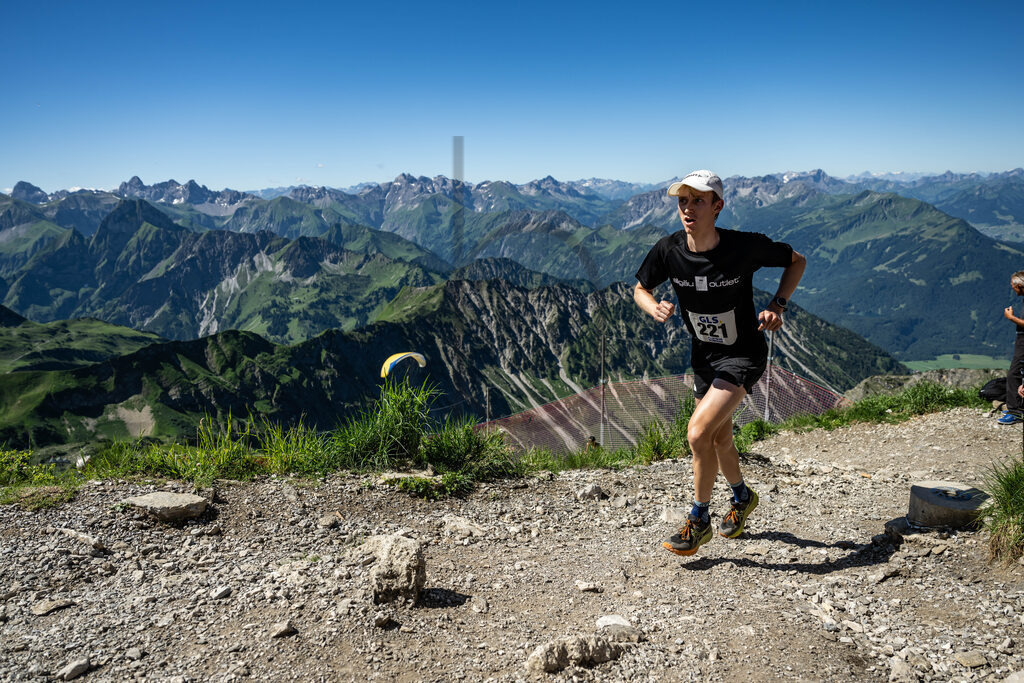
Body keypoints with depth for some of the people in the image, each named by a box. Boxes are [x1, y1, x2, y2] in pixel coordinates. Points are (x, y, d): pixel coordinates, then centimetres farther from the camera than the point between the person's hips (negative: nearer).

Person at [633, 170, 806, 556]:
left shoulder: (745, 246, -23)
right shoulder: (668, 249, -14)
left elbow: (797, 260, -4)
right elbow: (640, 289, 4)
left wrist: (777, 306, -18)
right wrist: (655, 309, -19)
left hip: (744, 354, -5)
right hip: (704, 355, 5)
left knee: (698, 433, -18)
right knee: (719, 438, 19)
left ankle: (699, 522, 4)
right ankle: (742, 498, 49)